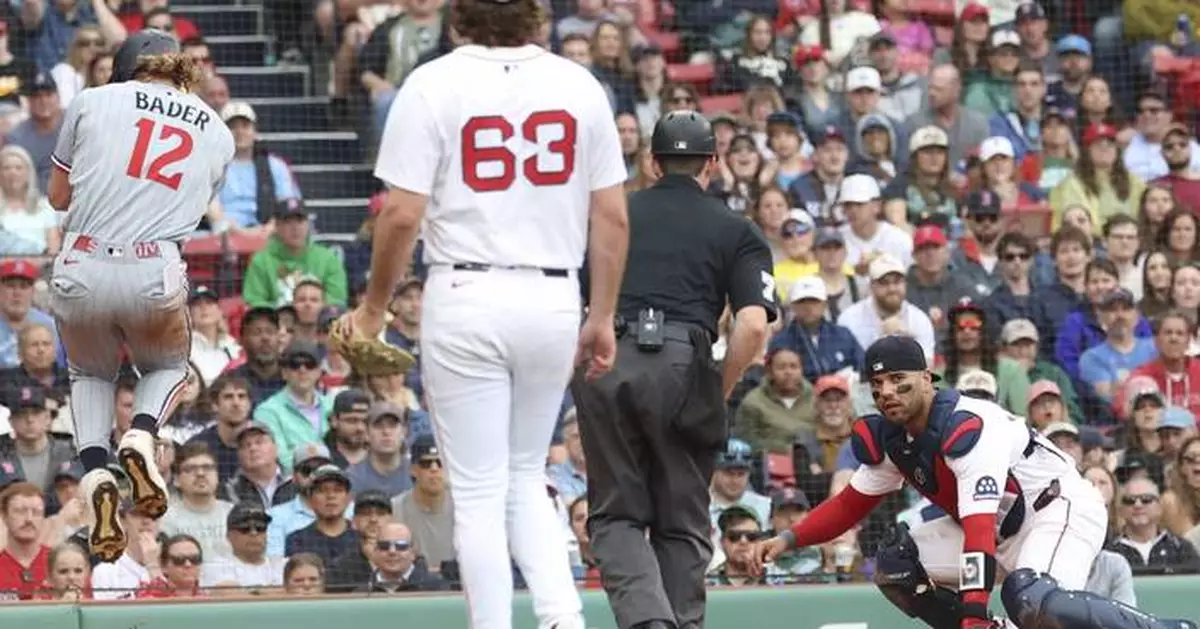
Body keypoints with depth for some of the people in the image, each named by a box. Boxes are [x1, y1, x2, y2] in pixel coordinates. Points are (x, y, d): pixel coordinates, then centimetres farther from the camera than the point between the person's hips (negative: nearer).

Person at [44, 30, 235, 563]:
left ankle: (95, 473, 1)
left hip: (81, 266, 0)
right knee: (168, 368, 30)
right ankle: (141, 438, -3)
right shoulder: (217, 133, 16)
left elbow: (58, 197, 18)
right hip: (156, 273, 0)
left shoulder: (93, 102, 10)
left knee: (90, 375, 27)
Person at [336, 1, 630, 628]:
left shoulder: (433, 84, -7)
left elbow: (402, 214, -11)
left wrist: (373, 309, 2)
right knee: (525, 477, 18)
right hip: (554, 300, 4)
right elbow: (613, 216, 4)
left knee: (478, 489, 3)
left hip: (467, 297, -4)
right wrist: (602, 318, 13)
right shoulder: (578, 84, 3)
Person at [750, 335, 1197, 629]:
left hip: (1062, 506, -9)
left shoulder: (967, 429, -29)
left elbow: (979, 530, -35)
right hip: (1003, 525, 9)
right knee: (894, 566, -3)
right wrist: (788, 539, -2)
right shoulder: (887, 439, -2)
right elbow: (851, 504, 13)